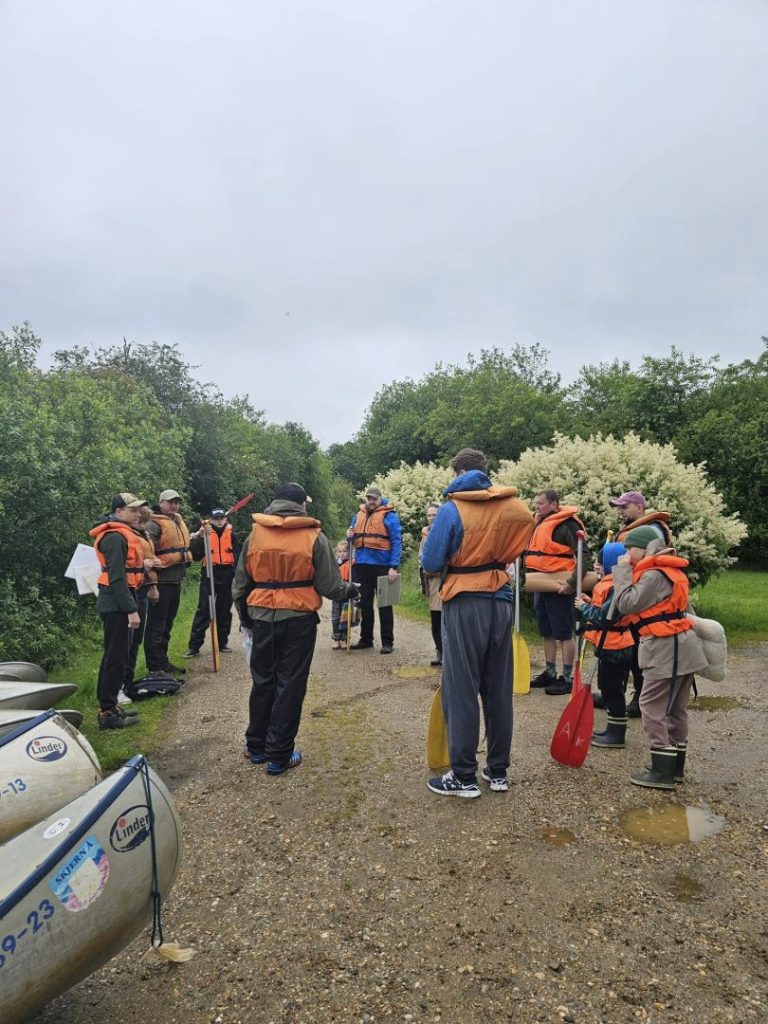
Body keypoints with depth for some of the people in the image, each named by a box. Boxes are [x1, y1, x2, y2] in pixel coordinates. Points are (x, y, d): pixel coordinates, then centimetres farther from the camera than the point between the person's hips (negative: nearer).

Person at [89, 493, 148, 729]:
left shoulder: (122, 534, 17)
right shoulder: (115, 537, -17)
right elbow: (117, 577, -23)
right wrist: (131, 609, -24)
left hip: (117, 603, 11)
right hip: (116, 604, -11)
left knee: (115, 655, 16)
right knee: (116, 657, -5)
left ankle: (109, 706, 25)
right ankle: (107, 712, 3)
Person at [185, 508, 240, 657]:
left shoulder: (231, 535, 8)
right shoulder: (205, 533, 1)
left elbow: (237, 555, 9)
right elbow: (196, 556, -7)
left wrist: (236, 573, -2)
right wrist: (198, 538, -20)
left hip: (226, 576, 3)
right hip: (209, 576, -2)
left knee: (224, 610, 11)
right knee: (203, 610, -4)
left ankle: (222, 642, 22)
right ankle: (194, 645, 0)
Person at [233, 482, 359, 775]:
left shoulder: (255, 535, 3)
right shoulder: (314, 537, -7)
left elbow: (240, 584, 9)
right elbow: (329, 586, -6)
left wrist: (246, 617, 23)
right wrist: (349, 589, 15)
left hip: (261, 618, 3)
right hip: (298, 620, -3)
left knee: (262, 682, 18)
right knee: (289, 686, 7)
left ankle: (256, 746, 30)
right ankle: (279, 756, 14)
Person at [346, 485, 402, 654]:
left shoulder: (389, 516, -6)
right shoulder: (359, 515, 13)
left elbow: (397, 542, -10)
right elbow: (355, 538, 22)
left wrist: (394, 567, -18)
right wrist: (350, 536, -3)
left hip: (382, 566, -6)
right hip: (362, 566, 6)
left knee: (384, 604, 3)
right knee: (364, 604, 13)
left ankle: (387, 642, 10)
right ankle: (366, 639, 24)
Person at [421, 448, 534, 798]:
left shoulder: (451, 509, -9)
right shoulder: (515, 506, 4)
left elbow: (431, 564, -9)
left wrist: (430, 536, 9)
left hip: (464, 605, -5)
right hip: (501, 602, 5)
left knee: (460, 691, 4)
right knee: (499, 689, 14)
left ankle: (463, 777, 11)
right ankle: (498, 771, 25)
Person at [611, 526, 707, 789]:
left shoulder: (654, 575, -18)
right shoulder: (665, 571, 15)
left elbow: (627, 603, -20)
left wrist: (622, 570, -12)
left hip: (668, 650, -11)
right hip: (677, 648, 11)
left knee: (652, 706, -4)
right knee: (674, 709, 16)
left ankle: (662, 772, 1)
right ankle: (675, 767, 26)